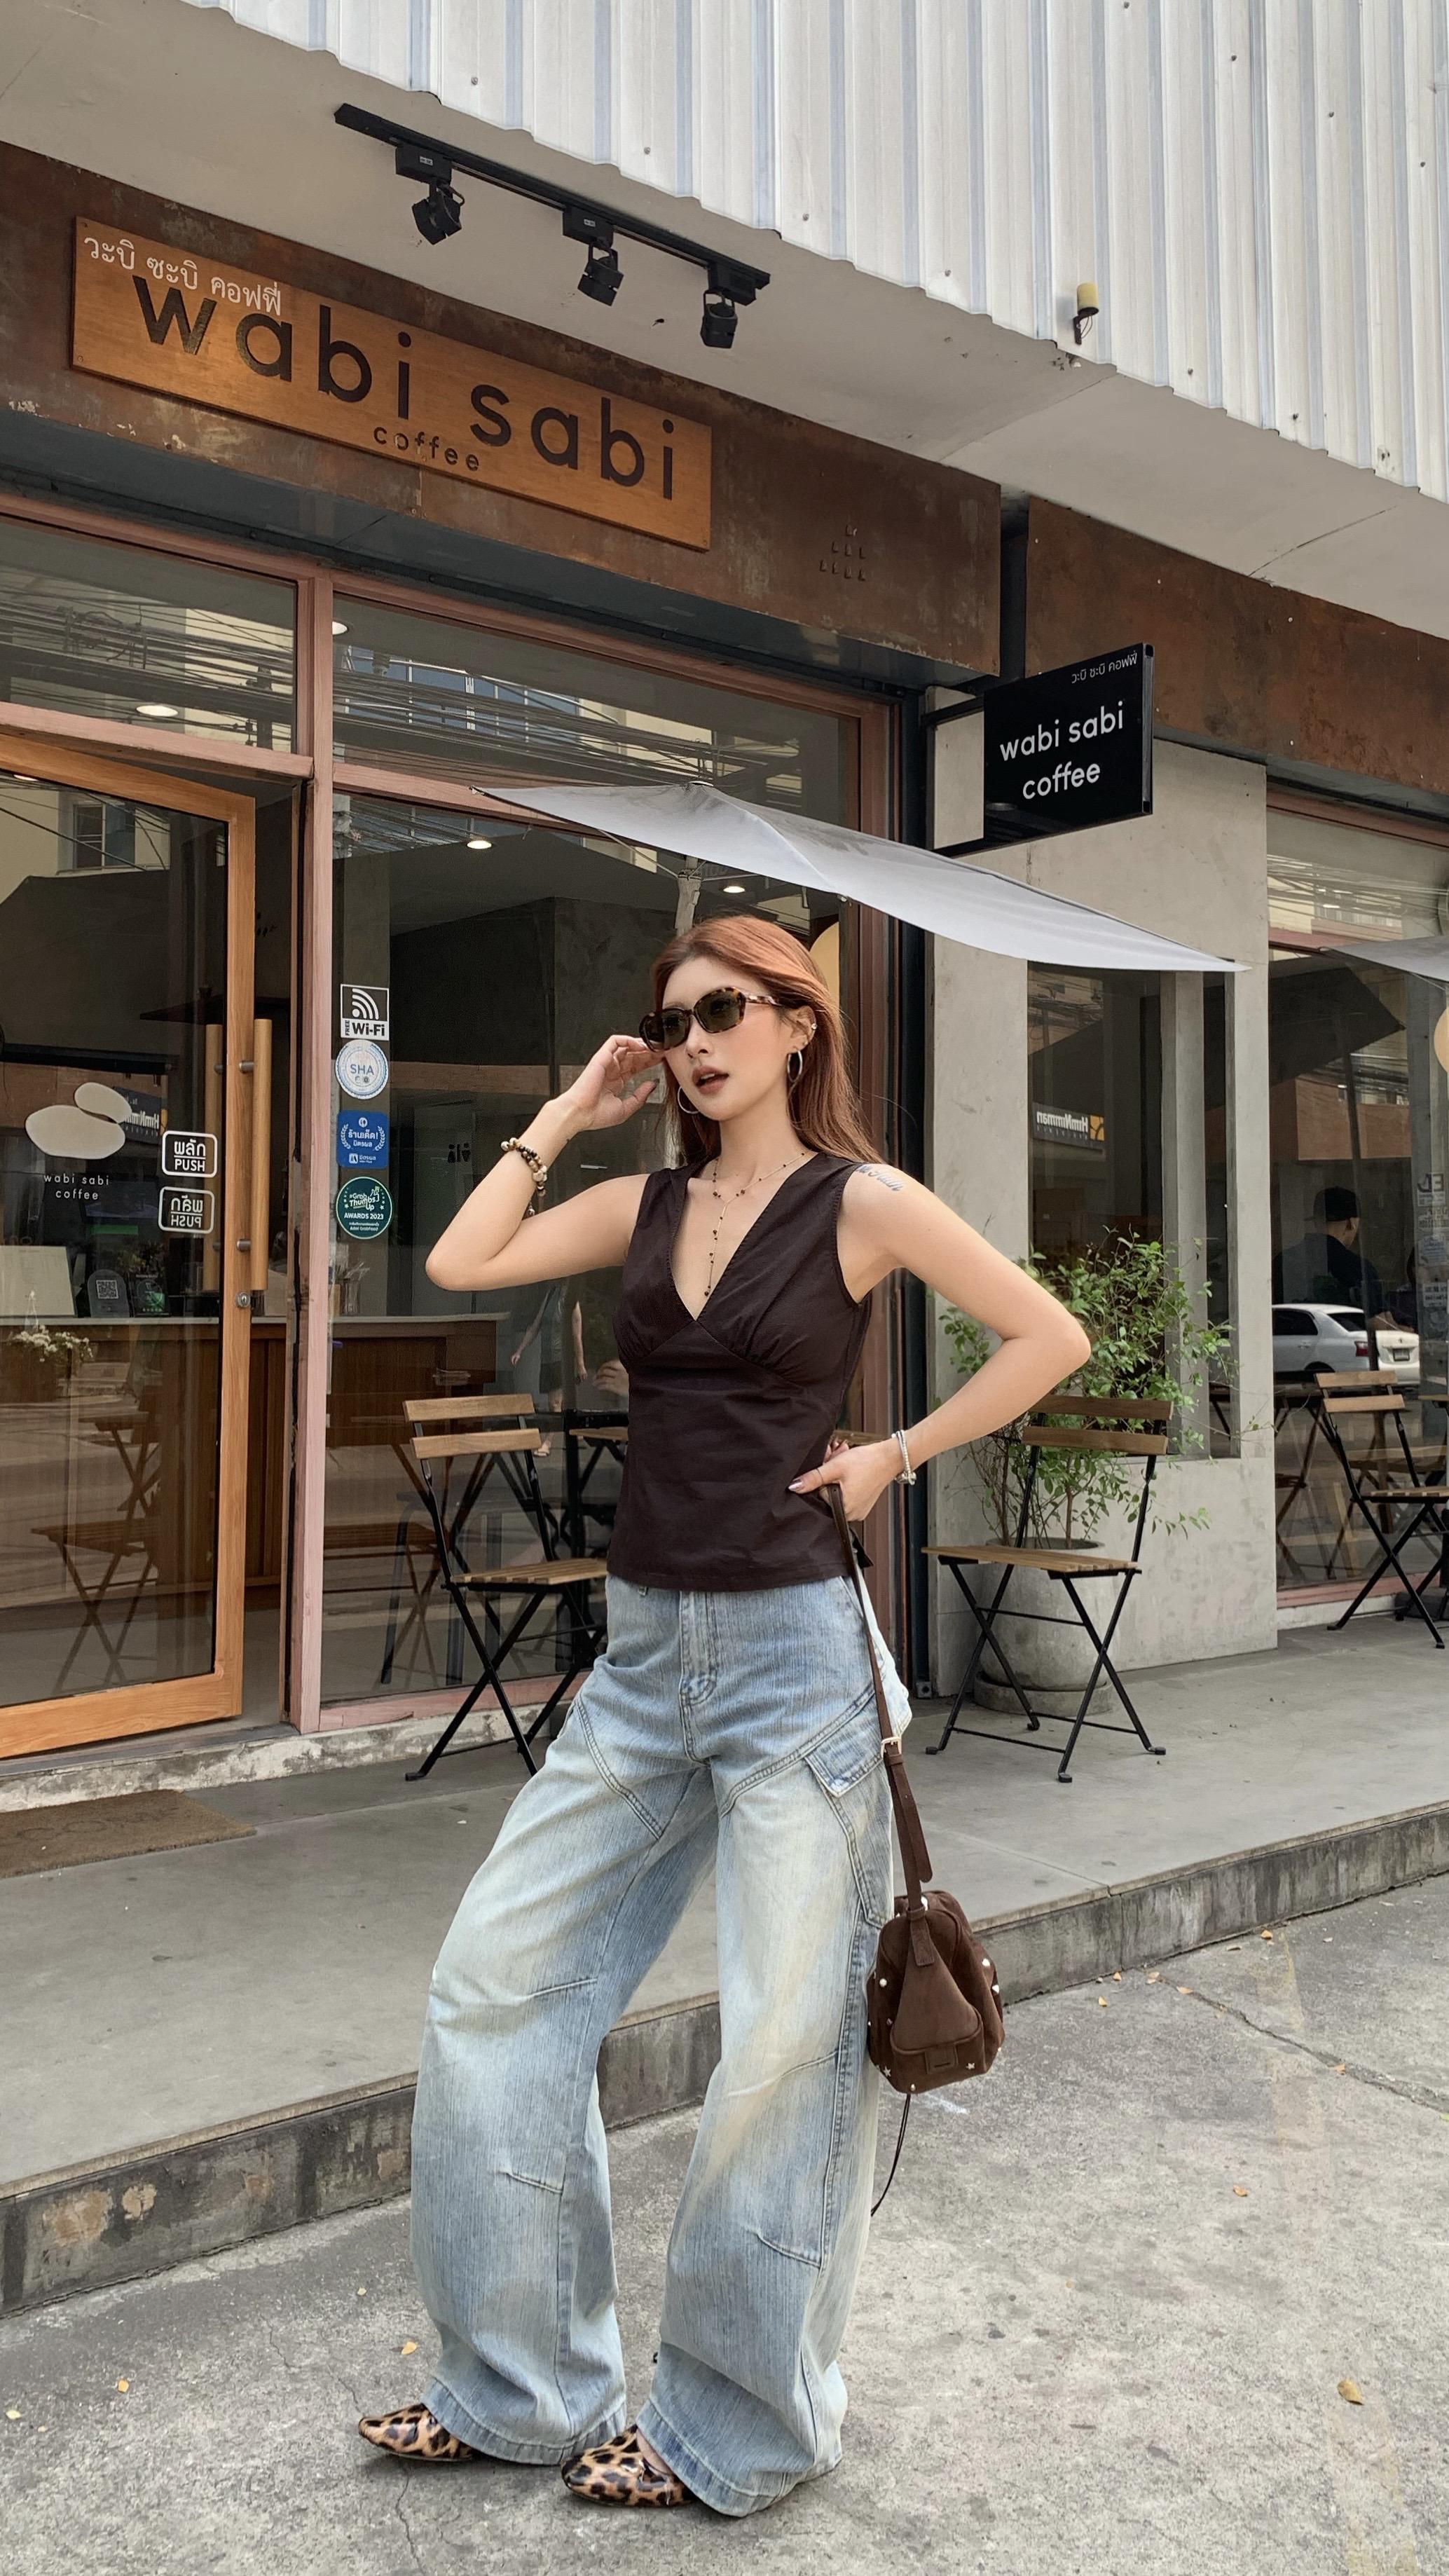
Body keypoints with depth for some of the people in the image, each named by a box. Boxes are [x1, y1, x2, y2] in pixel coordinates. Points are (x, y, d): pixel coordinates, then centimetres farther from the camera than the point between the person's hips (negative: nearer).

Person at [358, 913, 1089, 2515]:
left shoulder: (860, 1201, -4)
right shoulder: (648, 1205, 10)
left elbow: (1050, 1337, -2)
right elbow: (461, 1263, 2)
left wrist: (896, 1455, -6)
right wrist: (566, 1116, 7)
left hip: (791, 1652, -6)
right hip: (644, 1655, 6)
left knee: (783, 2047, 3)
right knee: (492, 1984, 7)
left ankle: (740, 2433, 24)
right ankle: (516, 2387, 24)